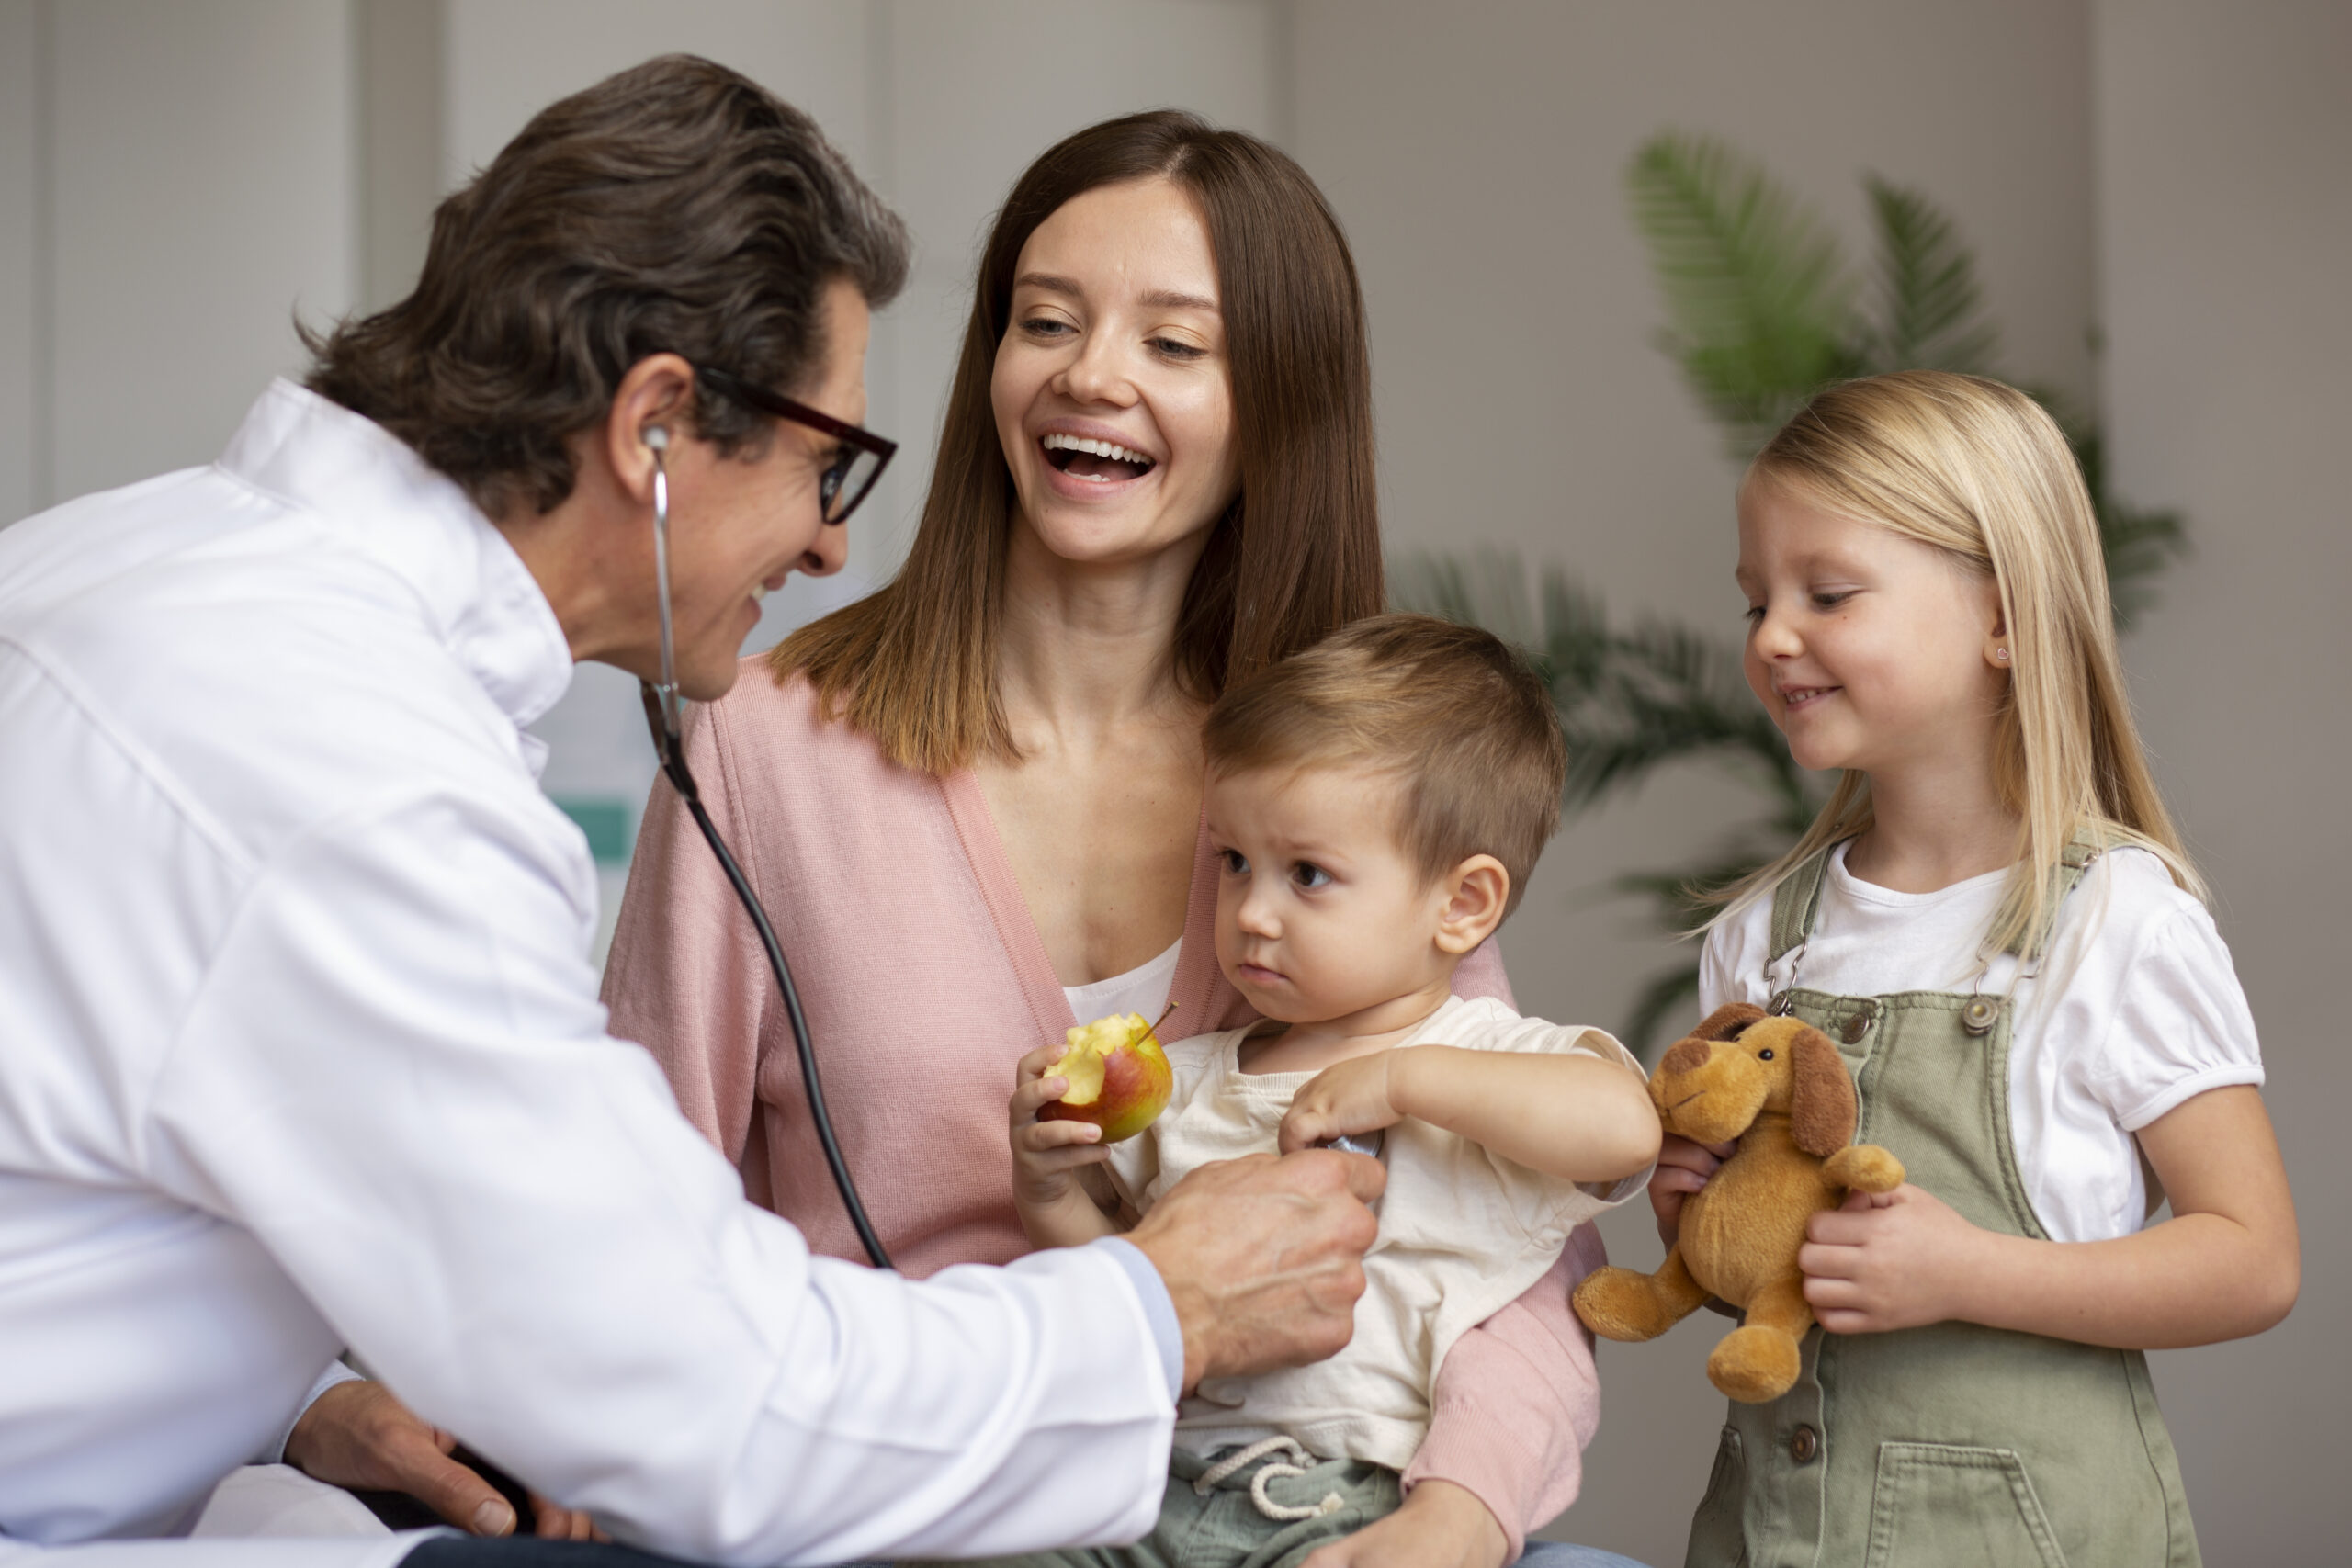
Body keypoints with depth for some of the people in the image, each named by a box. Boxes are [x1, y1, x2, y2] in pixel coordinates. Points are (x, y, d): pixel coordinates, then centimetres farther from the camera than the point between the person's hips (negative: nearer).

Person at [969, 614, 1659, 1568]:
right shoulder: (1187, 1083, 18)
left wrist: (1401, 1078, -15)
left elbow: (1624, 1123, -20)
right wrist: (1049, 1192, 2)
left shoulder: (1495, 1062, 2)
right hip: (1151, 1480, 4)